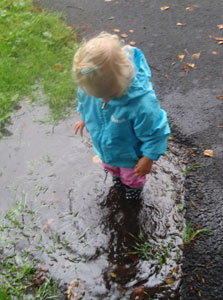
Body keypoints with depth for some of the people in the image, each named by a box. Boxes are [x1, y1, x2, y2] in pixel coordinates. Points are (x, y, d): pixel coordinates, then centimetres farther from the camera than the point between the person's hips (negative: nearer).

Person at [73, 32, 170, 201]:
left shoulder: (142, 102, -48)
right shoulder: (91, 87, -32)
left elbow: (155, 133, -30)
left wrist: (148, 158, -18)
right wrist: (84, 119, 14)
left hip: (131, 157, -4)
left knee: (132, 176, 32)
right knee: (110, 166, 39)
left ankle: (134, 186, 69)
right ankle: (116, 175, 76)